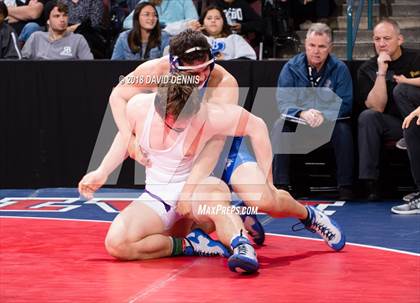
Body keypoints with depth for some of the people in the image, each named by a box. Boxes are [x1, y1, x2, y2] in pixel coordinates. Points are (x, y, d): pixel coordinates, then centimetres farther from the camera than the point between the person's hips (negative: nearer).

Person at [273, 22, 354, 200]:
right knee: (280, 126, -28)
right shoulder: (291, 68, -1)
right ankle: (281, 185, -28)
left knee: (343, 129, -31)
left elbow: (345, 104, -10)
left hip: (328, 124, -1)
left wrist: (323, 115, -29)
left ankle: (345, 186, -25)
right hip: (297, 124, 1)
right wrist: (302, 113, -31)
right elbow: (283, 102, -10)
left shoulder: (339, 69, -3)